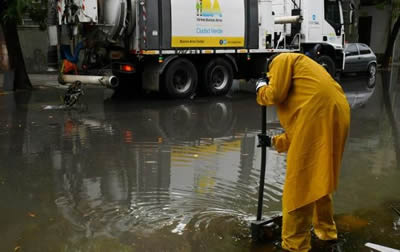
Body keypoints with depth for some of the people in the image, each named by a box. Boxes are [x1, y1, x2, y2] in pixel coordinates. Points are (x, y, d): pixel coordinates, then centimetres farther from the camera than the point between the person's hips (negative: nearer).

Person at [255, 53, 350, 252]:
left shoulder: (283, 60, 12)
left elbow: (276, 93, -4)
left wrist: (261, 90, 18)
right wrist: (280, 142, 38)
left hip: (317, 114, -9)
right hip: (337, 113, 9)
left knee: (300, 182, -2)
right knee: (319, 177, 24)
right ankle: (325, 229, 37)